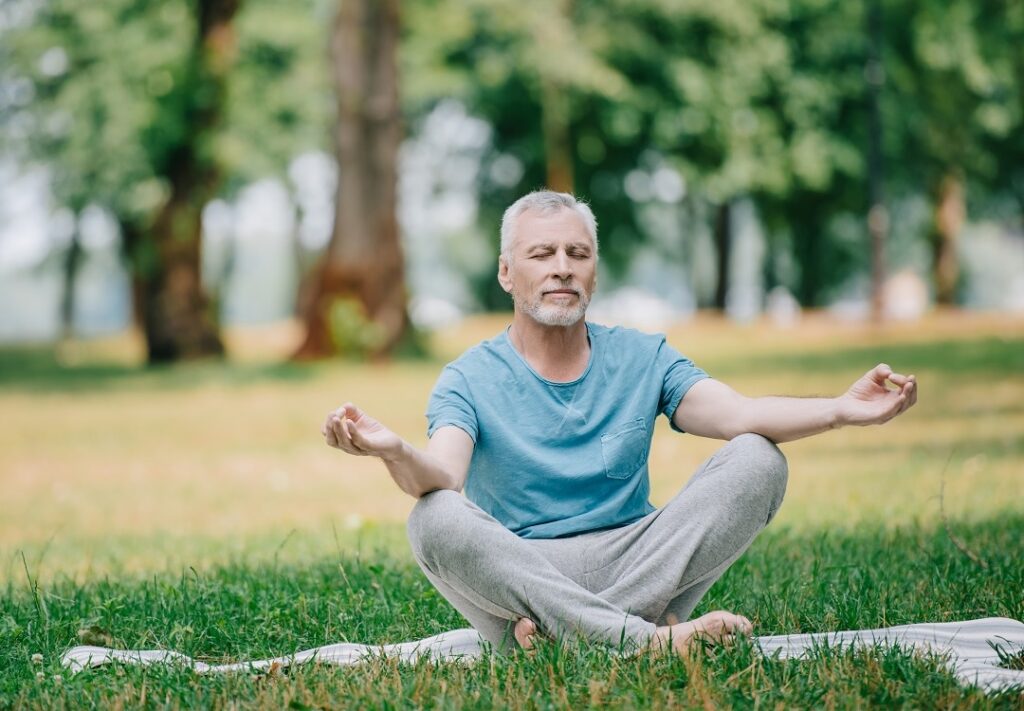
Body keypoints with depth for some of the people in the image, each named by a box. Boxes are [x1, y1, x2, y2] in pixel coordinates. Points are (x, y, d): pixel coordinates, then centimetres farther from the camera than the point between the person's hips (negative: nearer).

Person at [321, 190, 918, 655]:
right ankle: (649, 640, -37)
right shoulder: (471, 380, 3)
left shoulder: (644, 359, 12)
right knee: (435, 520, -32)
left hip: (636, 563, 3)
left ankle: (562, 628, -26)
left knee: (757, 460, -16)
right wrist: (395, 453, -42)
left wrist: (842, 409, -24)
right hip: (519, 573, -2)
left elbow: (739, 414, -5)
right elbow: (443, 474, -17)